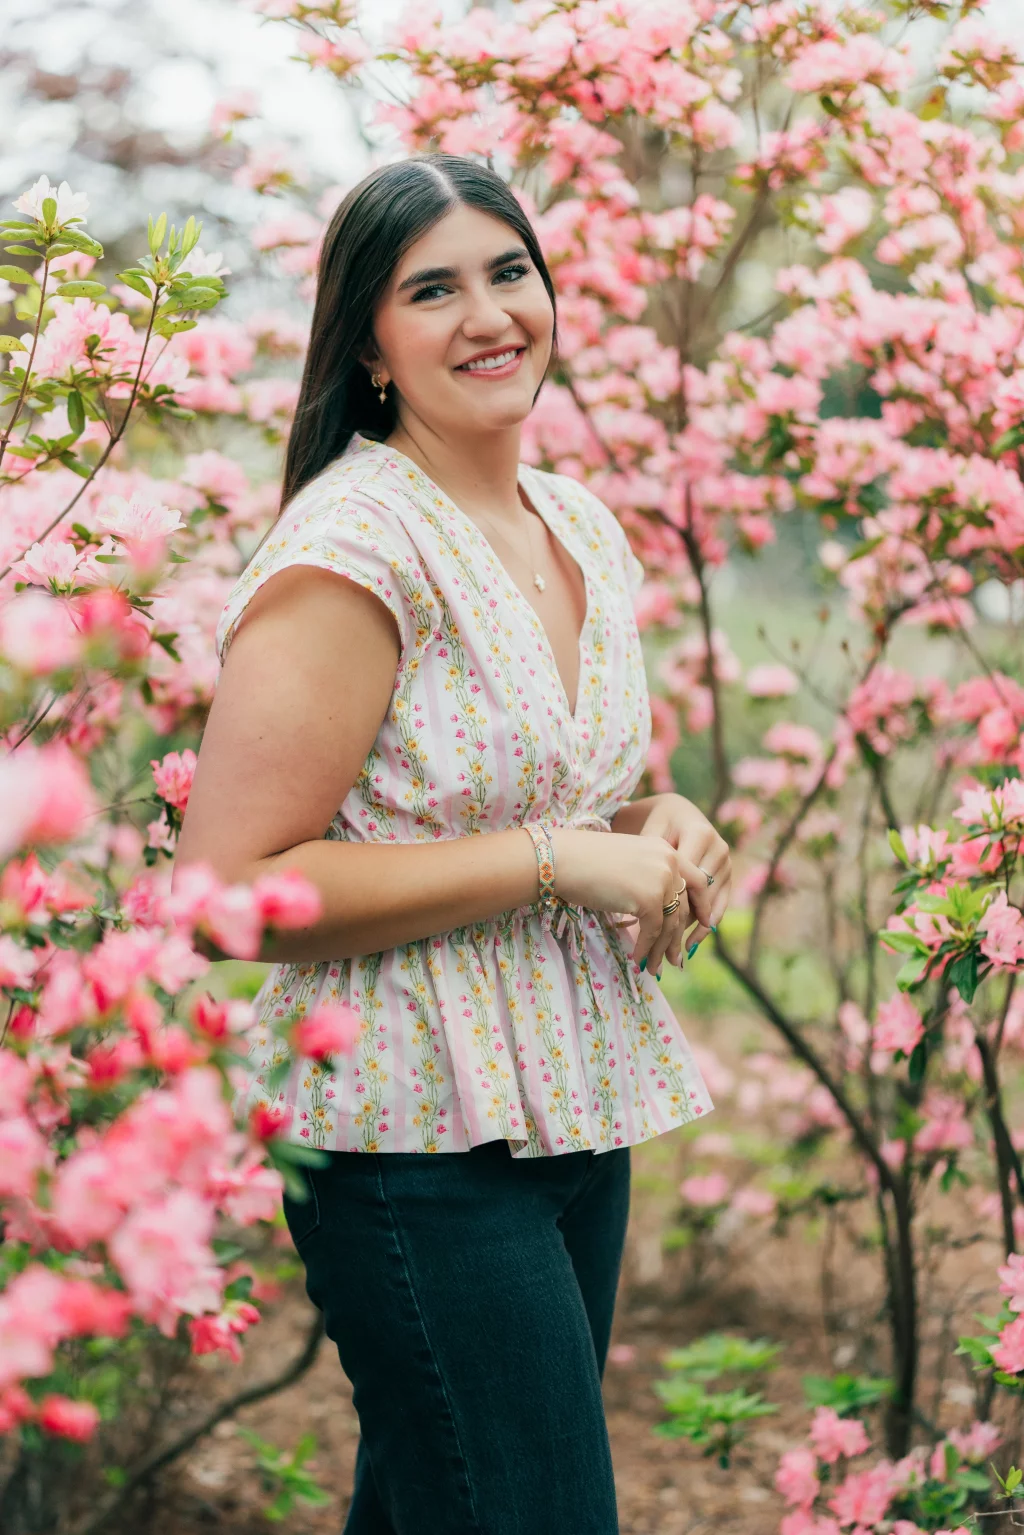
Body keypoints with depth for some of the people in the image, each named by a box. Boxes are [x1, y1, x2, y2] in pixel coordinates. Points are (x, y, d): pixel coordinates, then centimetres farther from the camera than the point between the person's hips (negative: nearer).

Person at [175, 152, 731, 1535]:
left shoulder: (584, 527, 9)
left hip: (576, 1108, 8)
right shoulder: (348, 550, -16)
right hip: (416, 1138, -8)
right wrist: (557, 858, -20)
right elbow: (233, 888, -21)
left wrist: (657, 825, 0)